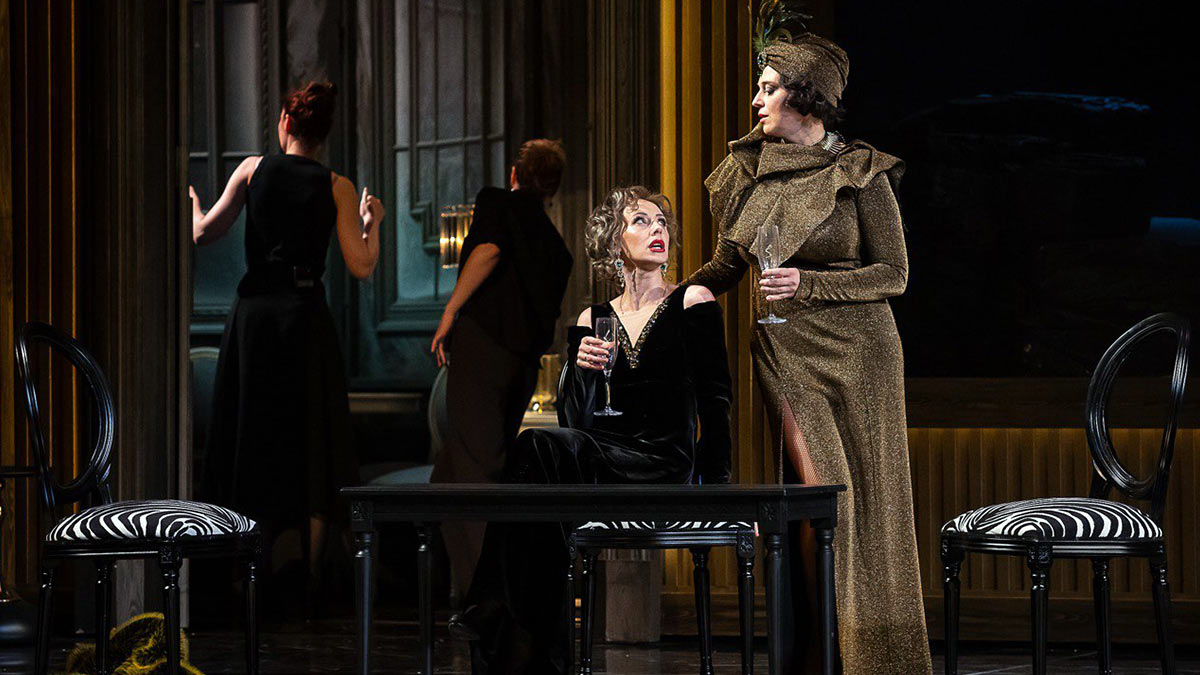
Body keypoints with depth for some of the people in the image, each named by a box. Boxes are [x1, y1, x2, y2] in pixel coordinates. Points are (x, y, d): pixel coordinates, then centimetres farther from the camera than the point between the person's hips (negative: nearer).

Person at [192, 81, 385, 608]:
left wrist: (192, 203, 26)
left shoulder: (253, 169, 1)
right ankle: (309, 576, 3)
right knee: (310, 446, 5)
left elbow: (203, 234, 5)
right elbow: (361, 267, -5)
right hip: (306, 317, -1)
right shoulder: (336, 188, -1)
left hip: (253, 313, 1)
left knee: (249, 440, 9)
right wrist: (372, 223, 13)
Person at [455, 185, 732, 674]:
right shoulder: (592, 320, 15)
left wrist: (717, 489, -7)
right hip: (600, 464, 4)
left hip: (665, 469, -4)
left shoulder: (691, 303, 4)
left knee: (537, 447, -31)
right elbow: (577, 419, 9)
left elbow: (715, 401, 0)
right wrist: (579, 369, -11)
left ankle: (495, 608, -25)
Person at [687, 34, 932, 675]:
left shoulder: (861, 173, -5)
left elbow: (893, 274, -5)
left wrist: (808, 283, -16)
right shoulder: (750, 169, 8)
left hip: (857, 350, -3)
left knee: (862, 502, -1)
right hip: (785, 351, 3)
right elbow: (727, 264, 17)